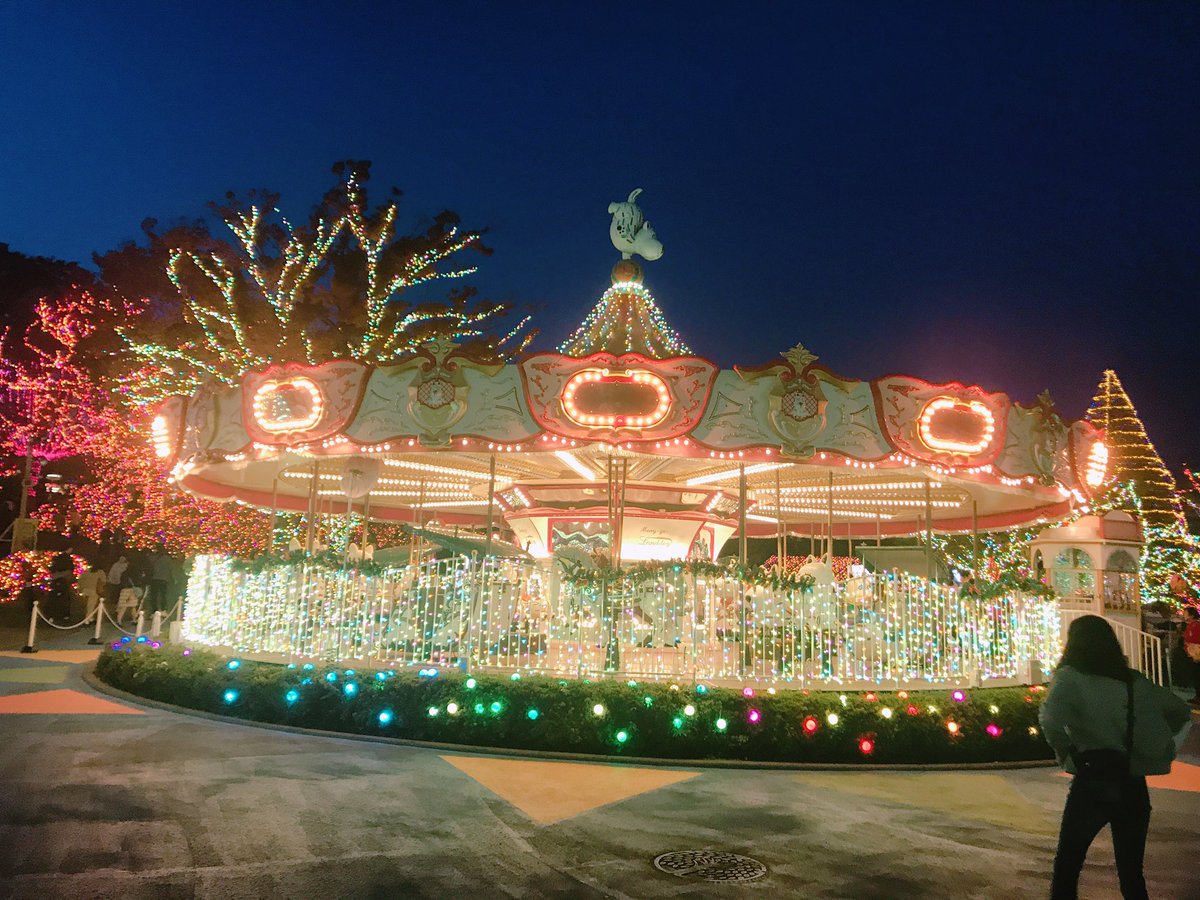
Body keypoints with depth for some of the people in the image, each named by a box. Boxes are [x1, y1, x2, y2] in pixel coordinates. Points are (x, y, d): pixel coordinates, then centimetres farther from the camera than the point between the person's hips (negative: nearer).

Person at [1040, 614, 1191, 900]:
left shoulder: (1070, 677, -8)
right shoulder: (1135, 681, 8)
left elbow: (1050, 721, -25)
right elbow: (1180, 711, 20)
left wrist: (1065, 753, -8)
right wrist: (1151, 743, 18)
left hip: (1092, 784, -4)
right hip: (1134, 787, 5)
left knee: (1066, 868, 10)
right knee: (1132, 875, 16)